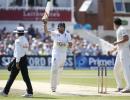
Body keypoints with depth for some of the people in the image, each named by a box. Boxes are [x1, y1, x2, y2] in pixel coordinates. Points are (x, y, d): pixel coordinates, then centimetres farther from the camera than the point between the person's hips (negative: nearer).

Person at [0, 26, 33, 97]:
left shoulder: (18, 41, -12)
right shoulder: (26, 40, 11)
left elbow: (18, 52, -17)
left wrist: (17, 62, -17)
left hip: (19, 59, -7)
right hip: (25, 59, 7)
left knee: (12, 76, -2)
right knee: (26, 76, 6)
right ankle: (30, 92, 2)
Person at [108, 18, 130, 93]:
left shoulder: (122, 29, -6)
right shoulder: (118, 31, 23)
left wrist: (117, 42, -15)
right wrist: (112, 50, 32)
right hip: (120, 52, 10)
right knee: (116, 70, 13)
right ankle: (120, 87, 17)